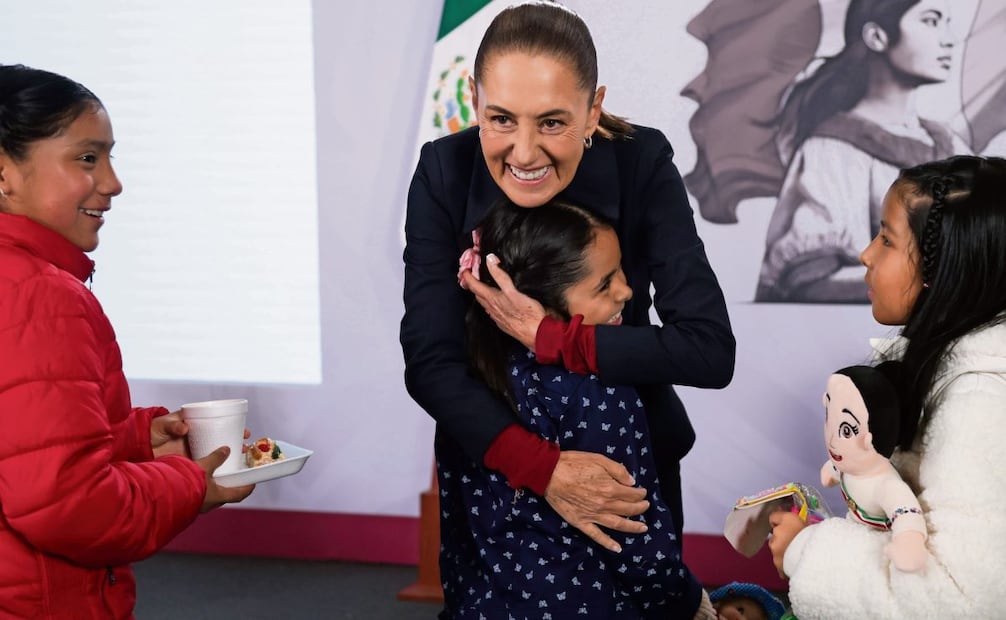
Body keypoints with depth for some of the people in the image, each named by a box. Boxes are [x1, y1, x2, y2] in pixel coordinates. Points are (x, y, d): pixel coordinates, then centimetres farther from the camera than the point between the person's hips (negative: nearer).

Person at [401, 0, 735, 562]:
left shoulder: (643, 163, -22)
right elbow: (430, 363, -22)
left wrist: (548, 337, -31)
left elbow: (711, 350, -27)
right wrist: (542, 468, -34)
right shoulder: (445, 172, -20)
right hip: (492, 456, 1)